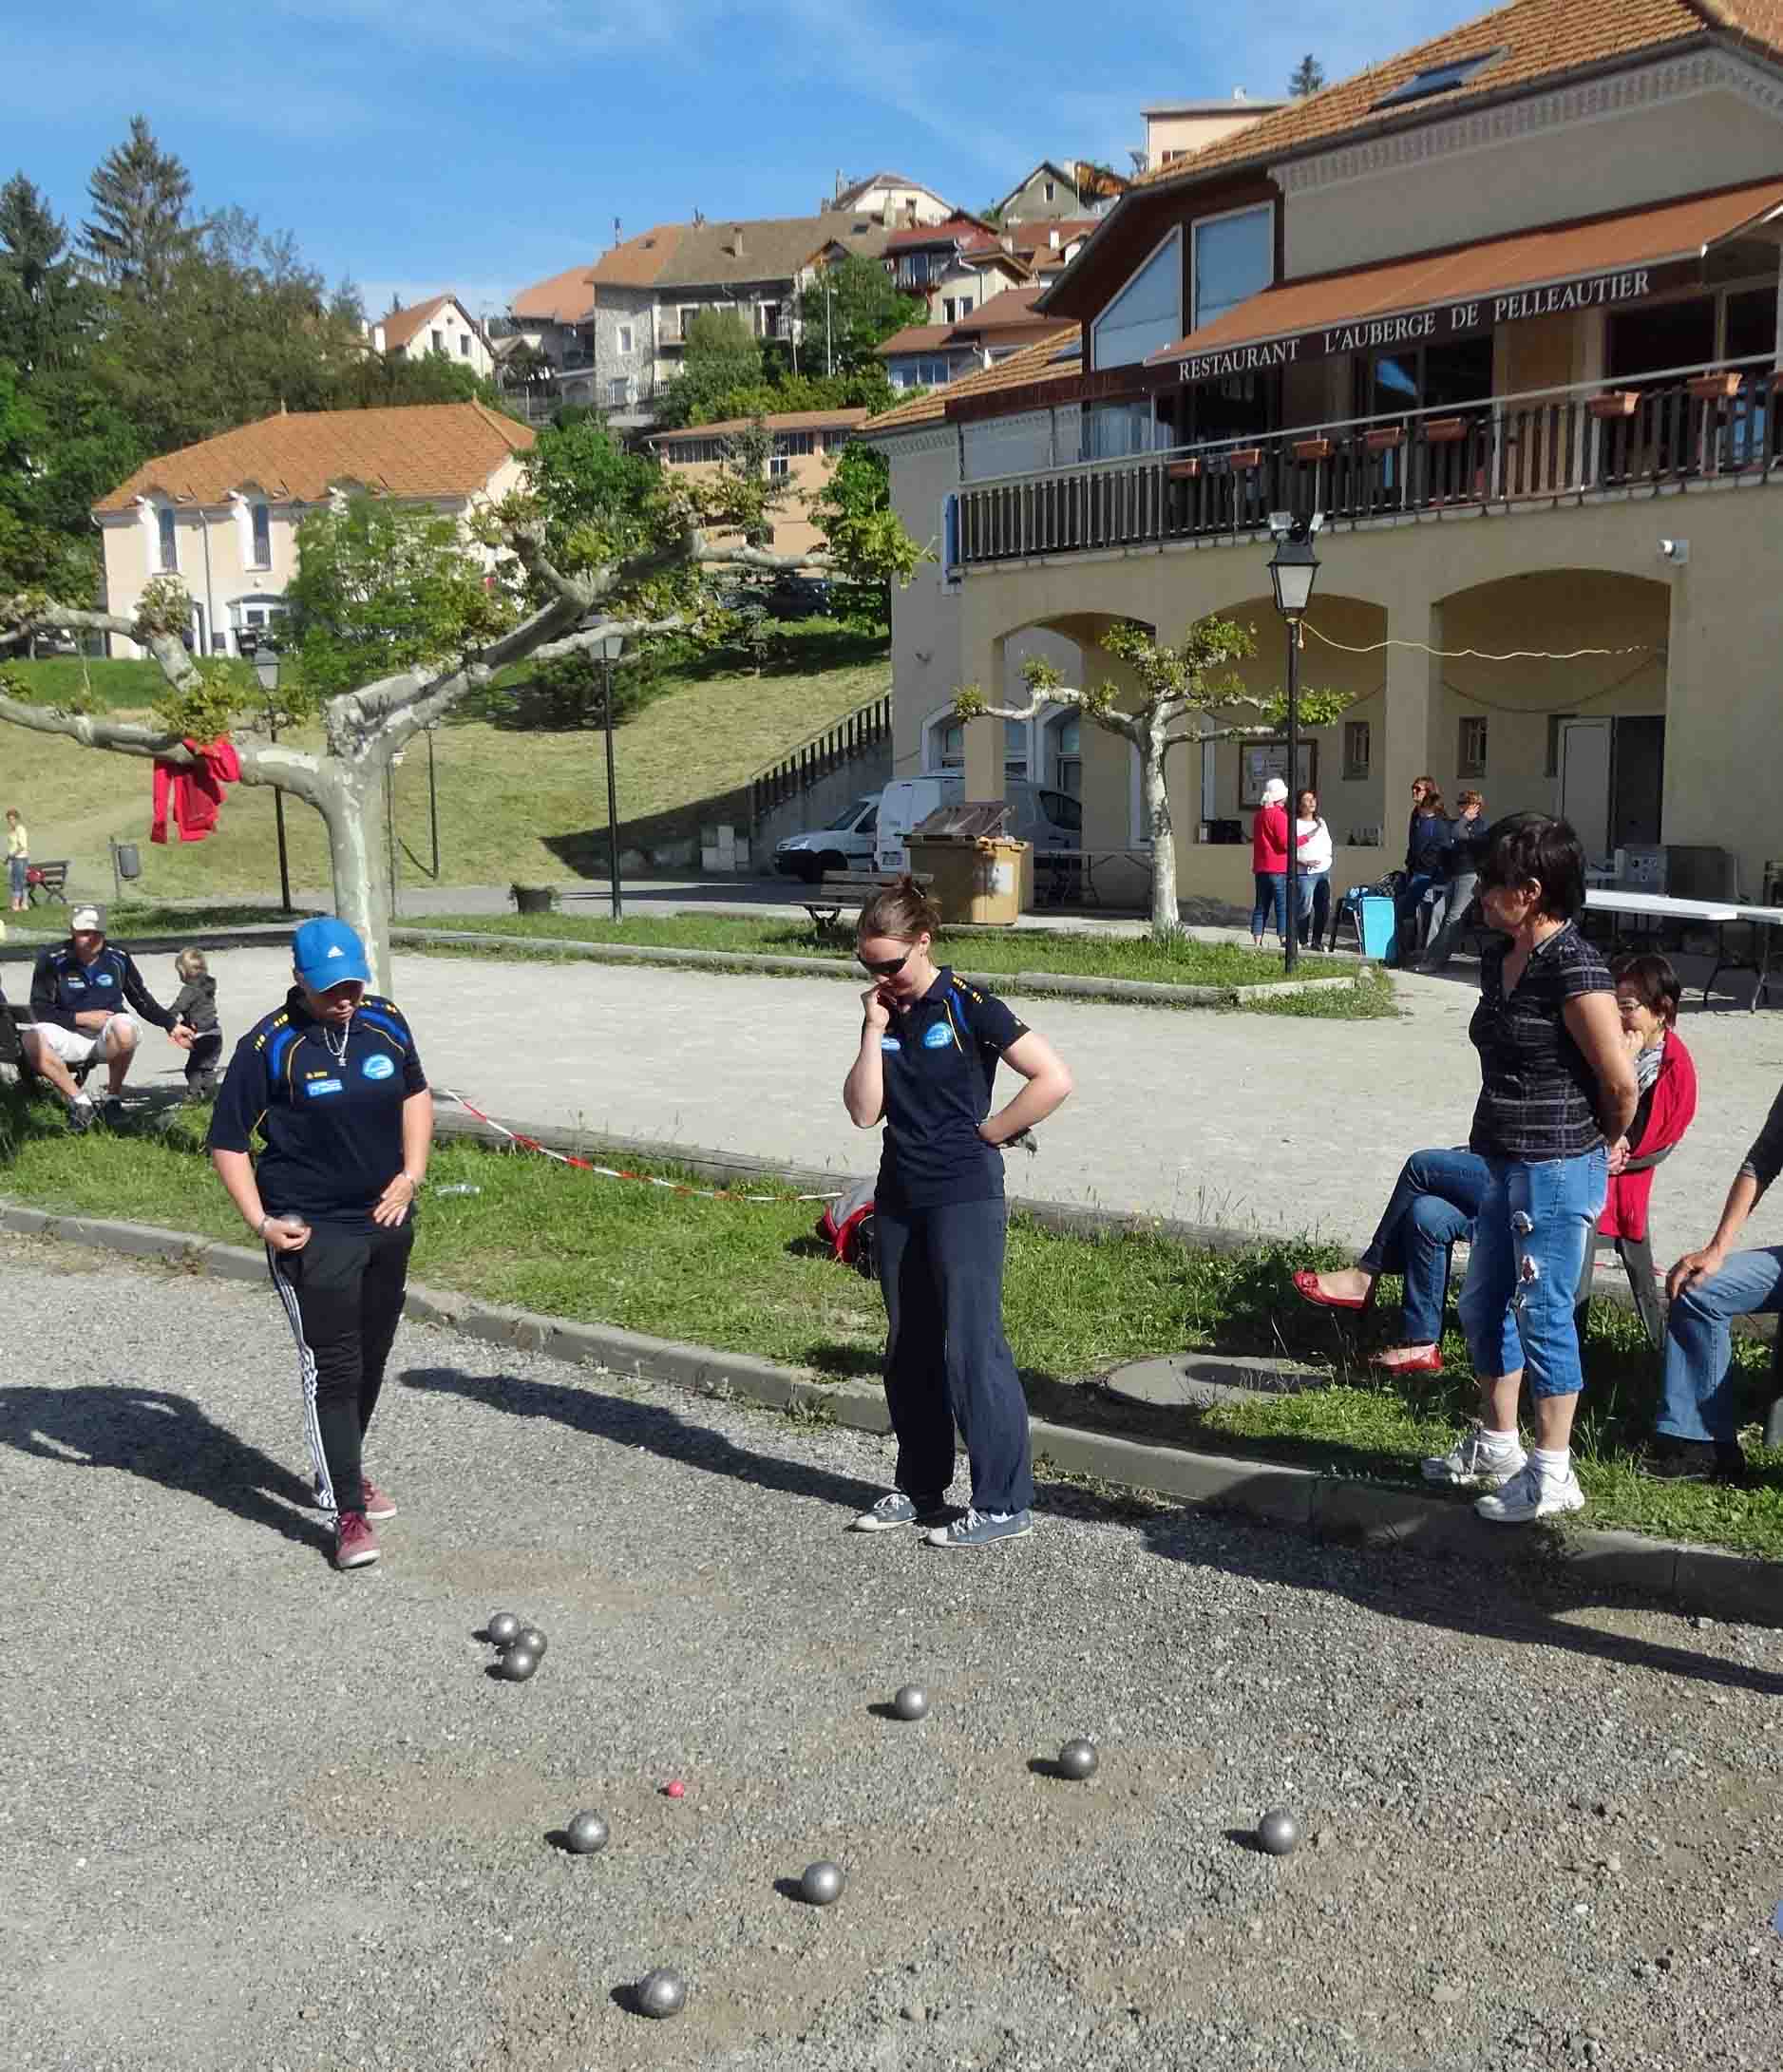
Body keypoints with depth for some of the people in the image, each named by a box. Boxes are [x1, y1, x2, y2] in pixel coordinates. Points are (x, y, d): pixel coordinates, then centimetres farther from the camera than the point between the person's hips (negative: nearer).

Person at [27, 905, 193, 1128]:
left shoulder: (118, 957, -1)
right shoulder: (52, 959, -6)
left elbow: (142, 1001, 11)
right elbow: (40, 1009, -4)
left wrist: (172, 1025, 4)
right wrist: (80, 1018, -13)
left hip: (109, 1039, 0)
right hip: (70, 1035, 0)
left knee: (124, 1026, -37)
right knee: (35, 1040, -32)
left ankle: (113, 1098, -14)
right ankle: (79, 1102, -13)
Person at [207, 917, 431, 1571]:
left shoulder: (385, 1022, 0)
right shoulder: (269, 1045, -15)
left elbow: (415, 1093, 17)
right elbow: (228, 1143, -9)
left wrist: (410, 1175, 4)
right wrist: (261, 1222, -18)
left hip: (387, 1221, 6)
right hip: (312, 1233, -6)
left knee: (370, 1356, 17)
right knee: (331, 1367, -7)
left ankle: (341, 1471, 38)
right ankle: (348, 1512, -1)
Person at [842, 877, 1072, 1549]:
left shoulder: (967, 1007, -11)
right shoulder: (883, 1013, 8)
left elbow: (1054, 1079, -17)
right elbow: (863, 1111, -1)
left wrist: (989, 1132, -10)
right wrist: (875, 1030, -6)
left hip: (964, 1197, -7)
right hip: (899, 1197, 7)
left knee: (971, 1347, -7)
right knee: (907, 1348, 13)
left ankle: (1005, 1503, 2)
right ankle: (918, 1489, 26)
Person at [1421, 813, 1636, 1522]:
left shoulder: (1573, 968, -19)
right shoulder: (1499, 961, 8)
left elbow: (1620, 1081, -17)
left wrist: (1600, 1145, 0)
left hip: (1557, 1171, -9)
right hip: (1505, 1165, 9)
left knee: (1543, 1317, -1)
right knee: (1483, 1307, 18)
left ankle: (1553, 1475, 12)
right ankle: (1495, 1444, 35)